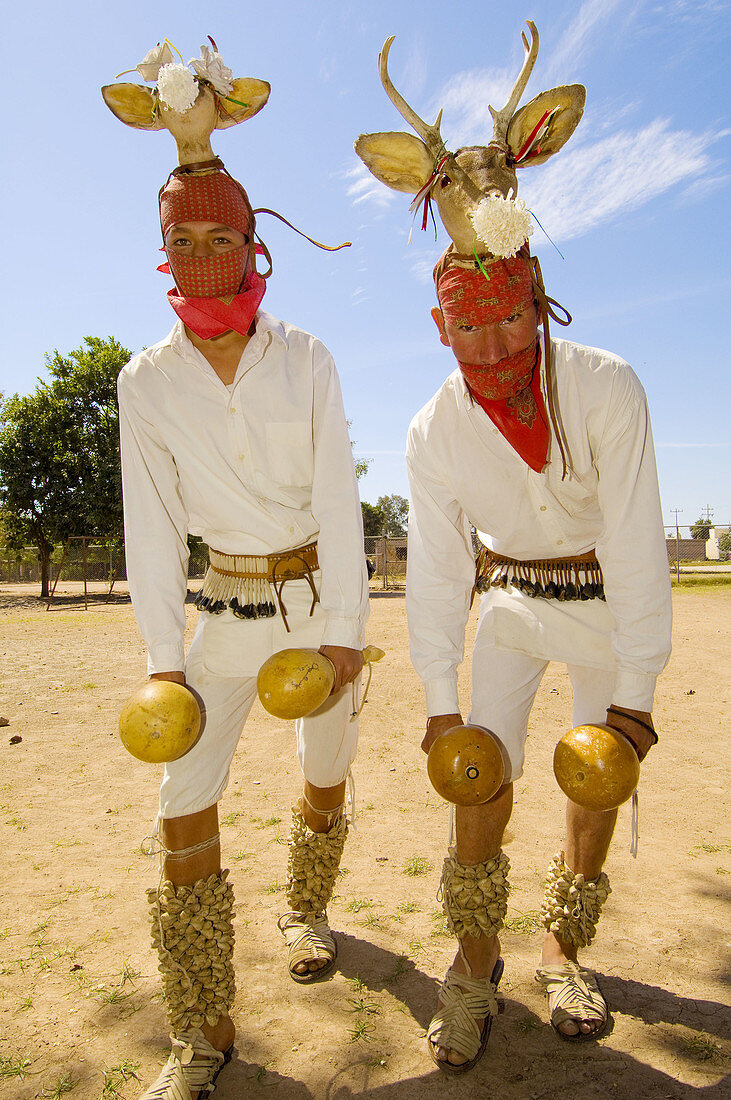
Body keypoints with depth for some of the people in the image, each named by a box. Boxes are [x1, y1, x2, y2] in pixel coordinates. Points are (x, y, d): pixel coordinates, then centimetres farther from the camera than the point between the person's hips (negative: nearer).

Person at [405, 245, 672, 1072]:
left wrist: (635, 692, -26)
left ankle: (563, 950, 28)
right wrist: (440, 702, -13)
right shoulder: (434, 432, -16)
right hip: (511, 596, 1)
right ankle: (474, 963, 15)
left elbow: (635, 543, -25)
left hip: (608, 596, 0)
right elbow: (435, 569, -12)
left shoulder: (606, 388, -24)